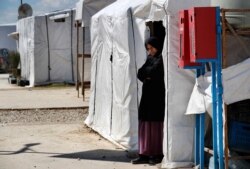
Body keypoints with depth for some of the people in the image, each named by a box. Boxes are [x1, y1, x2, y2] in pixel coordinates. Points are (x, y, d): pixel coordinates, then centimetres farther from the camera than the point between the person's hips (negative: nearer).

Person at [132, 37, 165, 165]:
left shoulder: (161, 58, -4)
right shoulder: (149, 58, 17)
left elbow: (154, 71, -18)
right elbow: (140, 74, 6)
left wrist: (145, 73, 1)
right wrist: (148, 76, -12)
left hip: (158, 95, -7)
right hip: (147, 95, 7)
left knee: (156, 124, -4)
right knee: (145, 124, 3)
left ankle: (158, 154, 3)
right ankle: (145, 154, 4)